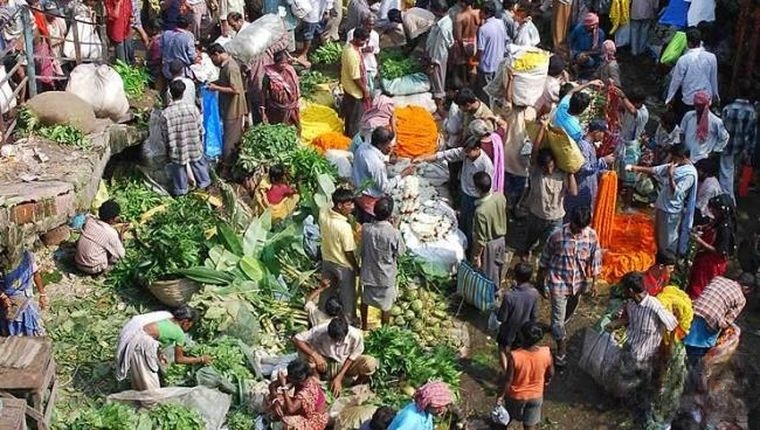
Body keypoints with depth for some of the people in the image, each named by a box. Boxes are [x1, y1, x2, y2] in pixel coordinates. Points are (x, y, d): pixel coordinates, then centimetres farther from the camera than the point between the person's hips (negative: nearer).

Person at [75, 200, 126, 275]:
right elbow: (121, 255, -7)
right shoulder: (111, 233, -21)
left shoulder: (89, 220, -5)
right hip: (93, 269, -6)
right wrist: (119, 235, 2)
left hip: (78, 263, 6)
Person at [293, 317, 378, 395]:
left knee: (371, 363, -30)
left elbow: (352, 358, -15)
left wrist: (339, 378, -21)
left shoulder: (355, 335, -28)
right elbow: (296, 339, -26)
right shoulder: (320, 331, -29)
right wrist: (314, 354, -37)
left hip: (346, 365, 0)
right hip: (325, 364, 0)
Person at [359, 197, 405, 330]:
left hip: (368, 272, 3)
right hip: (386, 275, -3)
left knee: (365, 300, 26)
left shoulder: (365, 228, -18)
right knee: (386, 305, 19)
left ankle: (364, 326, 45)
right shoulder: (394, 233, -28)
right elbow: (399, 253, -12)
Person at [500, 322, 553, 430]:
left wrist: (502, 395, -4)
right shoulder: (546, 353, -25)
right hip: (536, 395, 2)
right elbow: (550, 374, -6)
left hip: (516, 395, -1)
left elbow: (509, 380, -21)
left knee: (509, 417, 30)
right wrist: (546, 383, 17)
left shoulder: (514, 356, -34)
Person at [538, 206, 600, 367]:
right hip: (559, 283, -4)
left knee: (568, 312, 26)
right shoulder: (557, 235, -21)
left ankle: (557, 328, 54)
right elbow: (544, 260, -9)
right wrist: (541, 281, -1)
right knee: (559, 317, 0)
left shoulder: (592, 236, -13)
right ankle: (562, 350, 11)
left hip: (579, 283, 4)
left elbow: (595, 260, -1)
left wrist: (594, 282, 3)